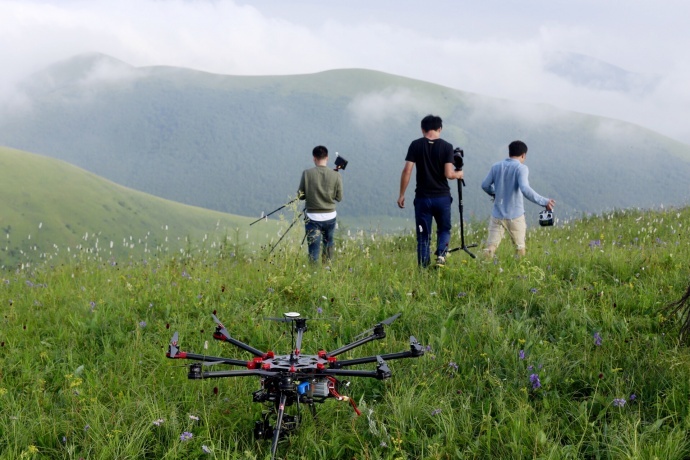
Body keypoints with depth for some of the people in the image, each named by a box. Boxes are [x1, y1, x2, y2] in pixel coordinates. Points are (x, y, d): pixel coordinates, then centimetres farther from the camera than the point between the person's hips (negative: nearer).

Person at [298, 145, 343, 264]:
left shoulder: (307, 174, -9)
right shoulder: (336, 175, -7)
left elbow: (300, 195, -3)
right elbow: (339, 197, 0)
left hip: (312, 217, -2)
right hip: (330, 216, 2)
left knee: (313, 249, 1)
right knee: (328, 244, 24)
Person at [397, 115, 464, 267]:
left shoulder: (416, 145, -1)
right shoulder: (446, 147, -4)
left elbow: (407, 171, -6)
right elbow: (449, 174, -10)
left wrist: (402, 195, 2)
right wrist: (458, 174, 12)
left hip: (422, 197, 0)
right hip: (442, 197, 0)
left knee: (423, 235, 7)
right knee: (444, 230, 19)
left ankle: (423, 268, 4)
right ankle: (441, 255, -5)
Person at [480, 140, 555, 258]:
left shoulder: (496, 166, 5)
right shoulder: (521, 168, -9)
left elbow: (485, 185, 9)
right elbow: (525, 189, -23)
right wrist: (544, 201, -18)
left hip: (497, 215, 3)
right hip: (515, 216, -3)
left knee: (491, 246, 1)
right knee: (520, 246, 13)